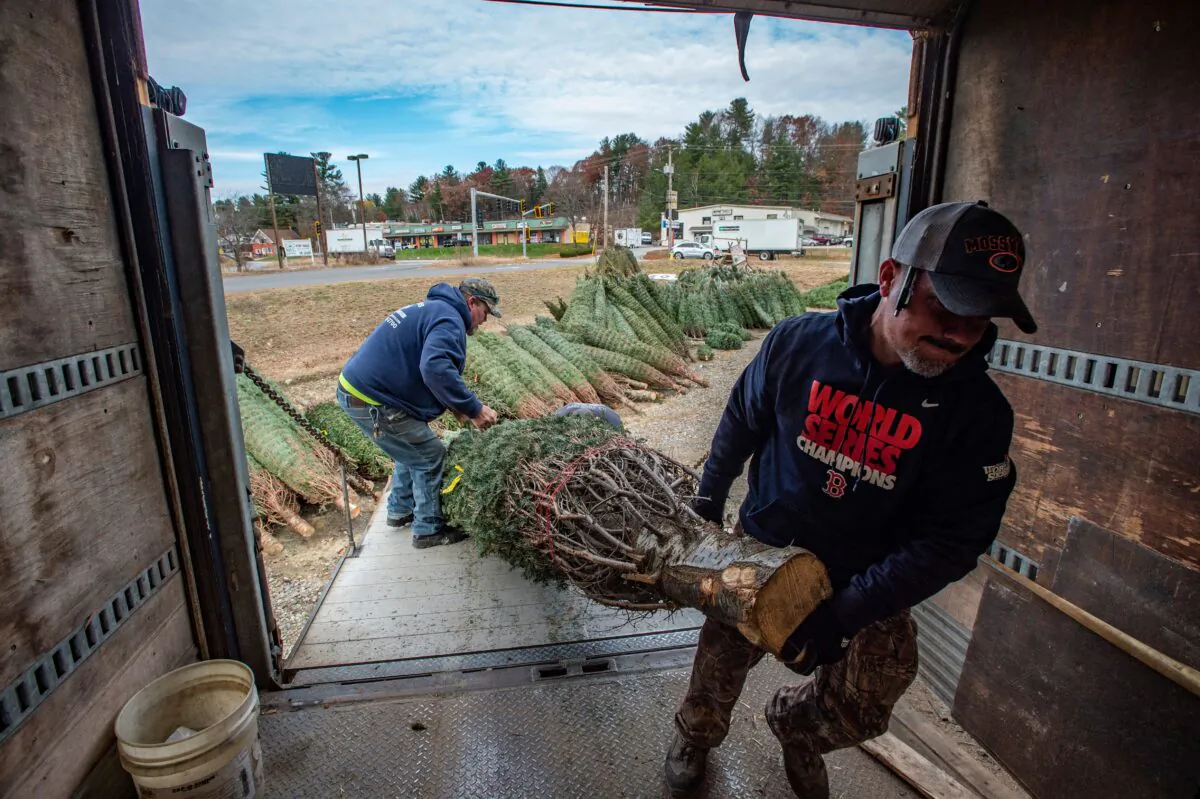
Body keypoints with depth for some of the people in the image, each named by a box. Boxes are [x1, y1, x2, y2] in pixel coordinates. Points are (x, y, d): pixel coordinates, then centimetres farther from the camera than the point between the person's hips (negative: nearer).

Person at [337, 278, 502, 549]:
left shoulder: (432, 309, 19)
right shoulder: (449, 319, -15)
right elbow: (436, 369, -34)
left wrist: (455, 406, 14)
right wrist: (474, 409, -26)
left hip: (355, 388, 10)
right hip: (369, 402, -10)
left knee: (413, 449, 24)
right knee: (430, 455, 1)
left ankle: (400, 510, 38)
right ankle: (428, 529, 13)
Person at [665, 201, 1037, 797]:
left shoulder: (979, 411, -20)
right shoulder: (798, 343, -20)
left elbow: (952, 541, -17)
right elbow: (741, 423, -3)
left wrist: (843, 614, -23)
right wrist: (709, 496, 9)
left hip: (866, 584, 1)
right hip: (761, 548, 0)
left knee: (860, 712, 8)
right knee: (720, 660, 13)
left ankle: (794, 722, 46)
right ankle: (694, 738, 48)